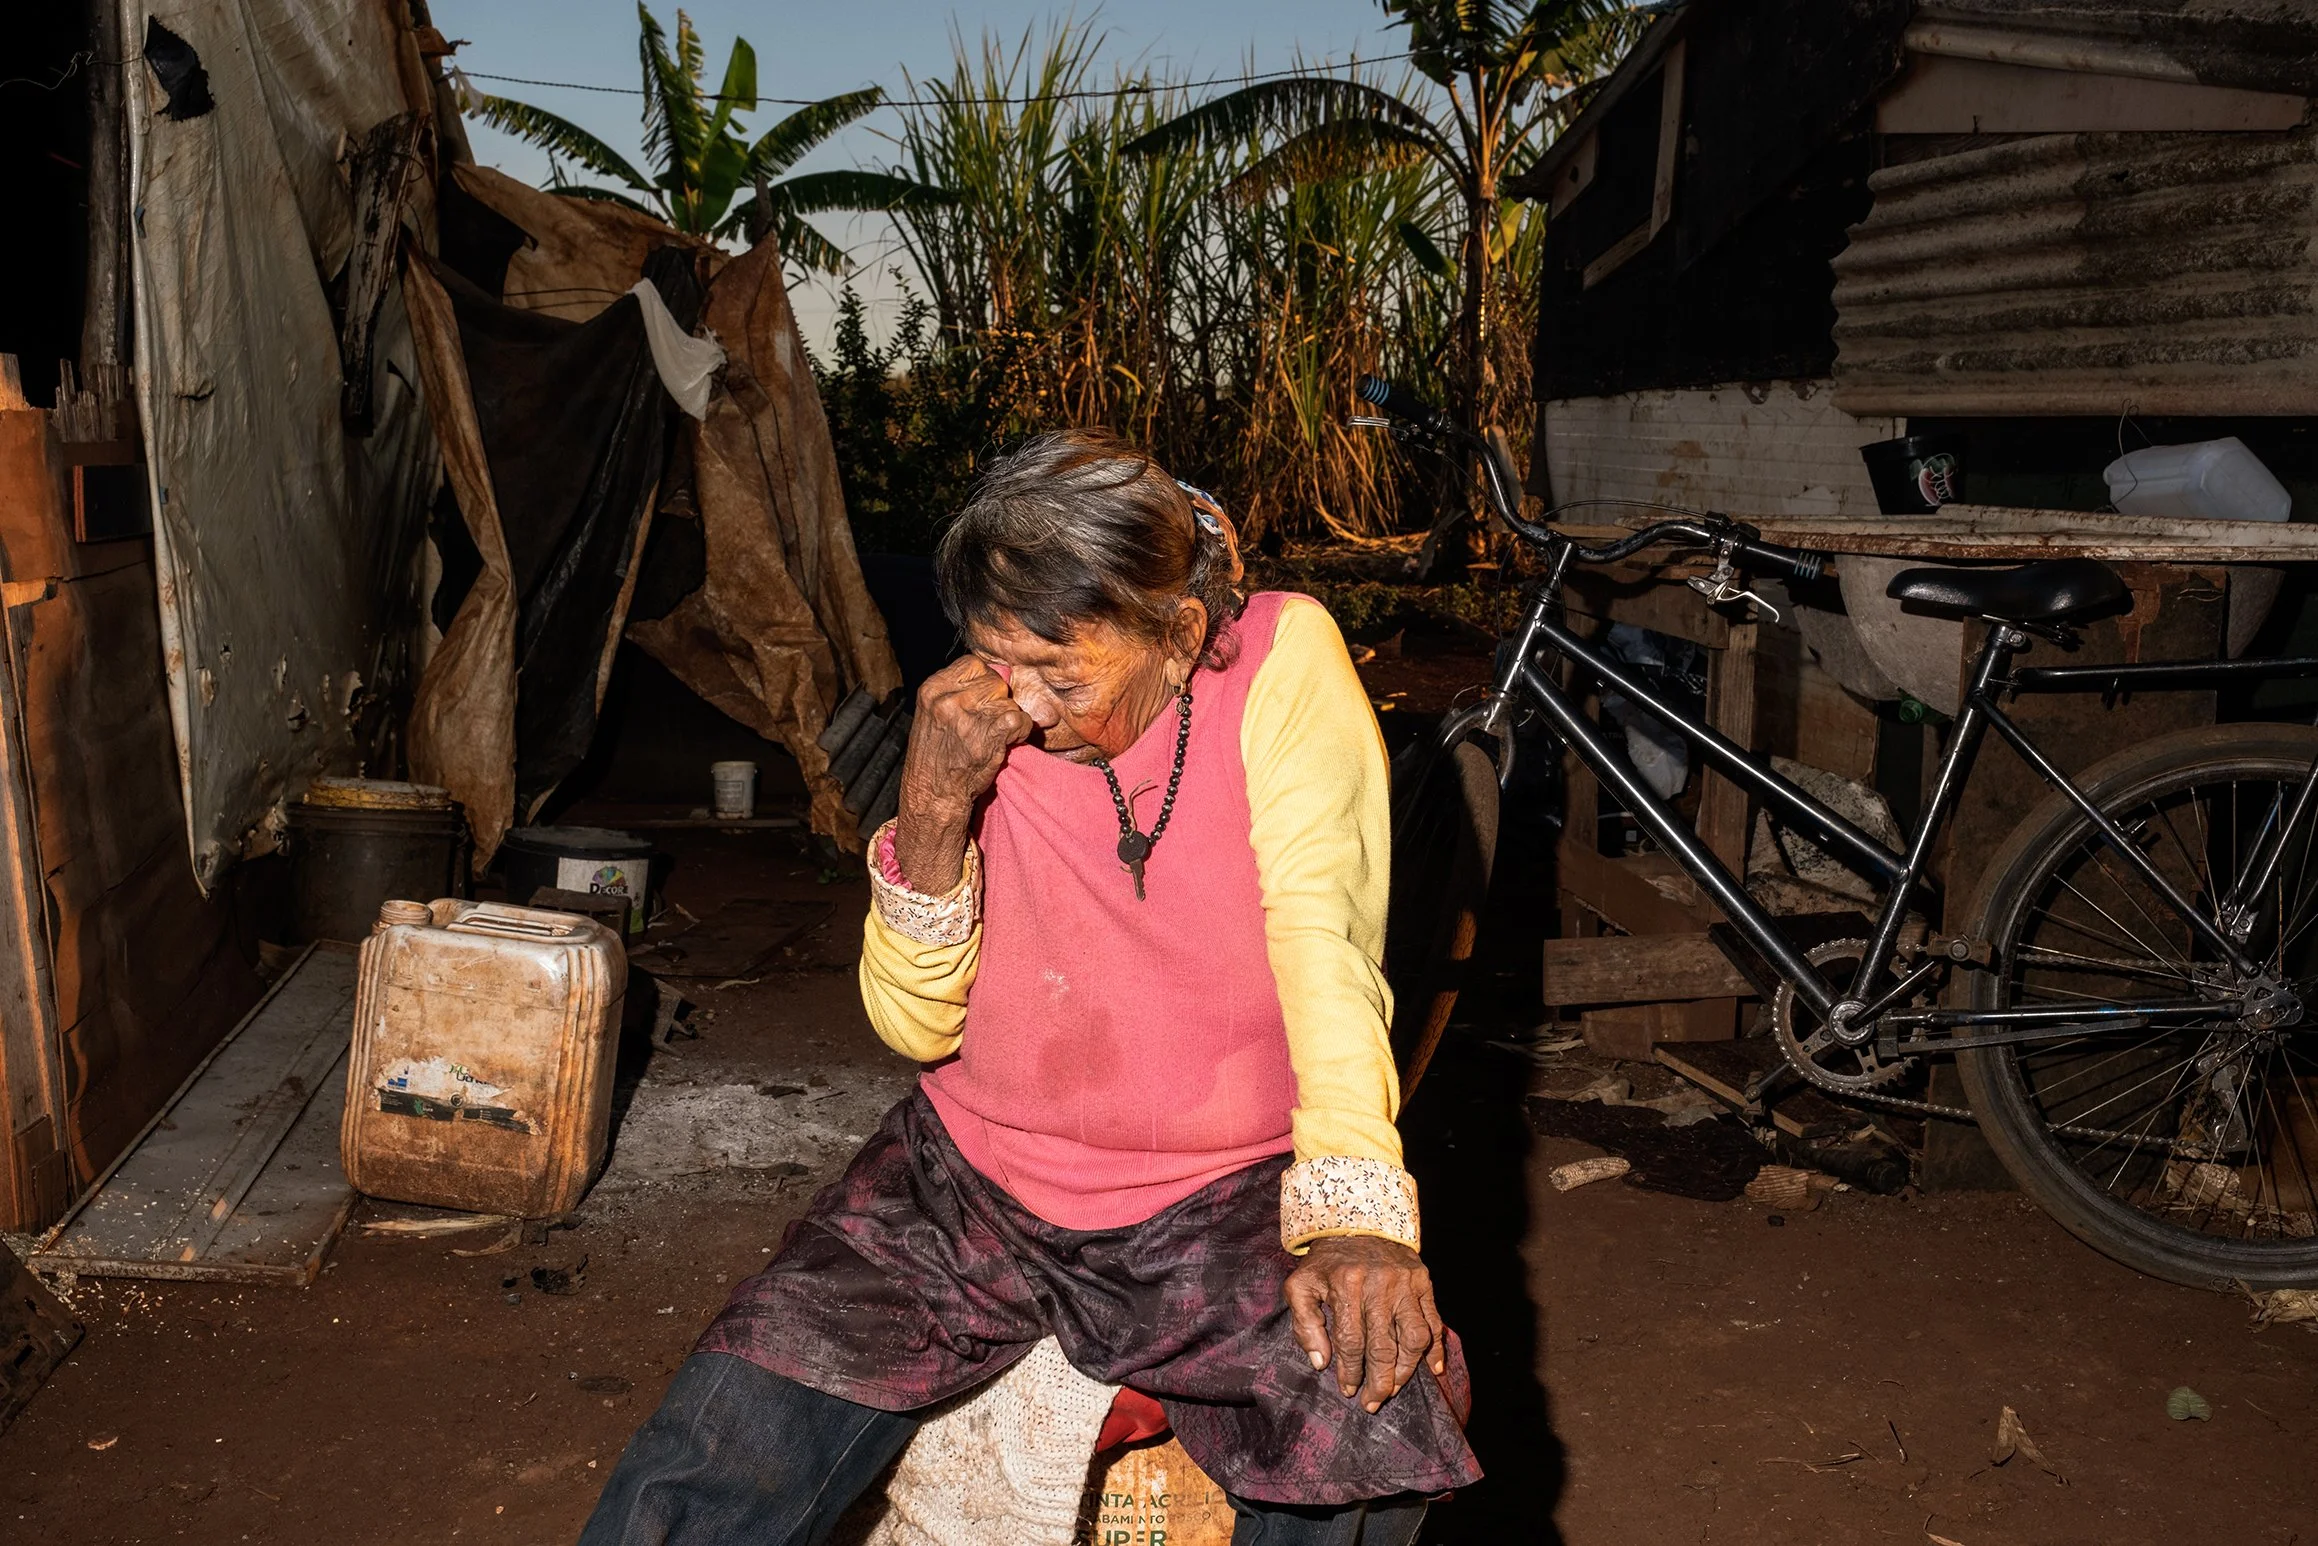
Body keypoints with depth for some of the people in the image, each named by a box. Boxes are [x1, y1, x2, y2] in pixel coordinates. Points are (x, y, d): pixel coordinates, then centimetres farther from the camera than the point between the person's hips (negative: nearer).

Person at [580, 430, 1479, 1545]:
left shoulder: (1284, 663, -10)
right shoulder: (991, 722, -1)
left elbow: (1324, 943, -20)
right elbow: (914, 1028, -2)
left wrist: (1354, 1213, -35)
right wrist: (934, 811, -18)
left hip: (1219, 1202, -2)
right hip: (969, 1182, 3)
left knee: (1382, 1433, -29)